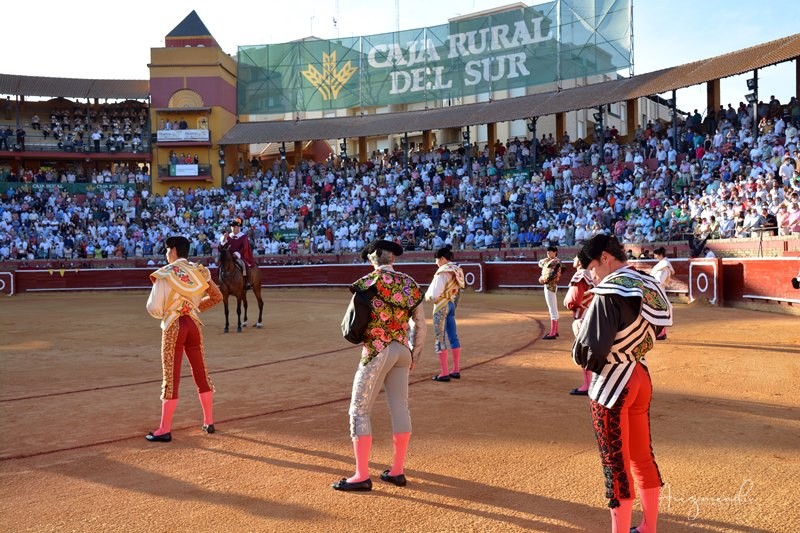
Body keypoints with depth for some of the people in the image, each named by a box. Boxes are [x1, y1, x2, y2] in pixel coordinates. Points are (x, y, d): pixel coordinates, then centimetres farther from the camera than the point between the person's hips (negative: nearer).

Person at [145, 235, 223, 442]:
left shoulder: (165, 274, -10)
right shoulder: (199, 272, 4)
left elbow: (154, 309, -11)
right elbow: (217, 296, 10)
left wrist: (163, 313, 11)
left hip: (173, 327, -4)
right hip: (193, 324, 4)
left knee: (171, 378, 0)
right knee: (201, 373, 13)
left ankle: (165, 430, 5)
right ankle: (209, 422, 22)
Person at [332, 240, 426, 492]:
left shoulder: (375, 279, -11)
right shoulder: (410, 283, 6)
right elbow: (420, 324, 9)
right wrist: (414, 355, 18)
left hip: (377, 351, -6)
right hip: (403, 350, 6)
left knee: (359, 411, 2)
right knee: (400, 408, 12)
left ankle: (362, 476, 3)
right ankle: (397, 471, 20)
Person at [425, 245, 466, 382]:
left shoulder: (442, 272, -20)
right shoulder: (457, 271, 5)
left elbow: (434, 294, -22)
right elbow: (458, 290, 12)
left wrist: (427, 296, -2)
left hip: (441, 306, -8)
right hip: (452, 304, 8)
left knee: (440, 339, -1)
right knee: (453, 337, 14)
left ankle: (444, 373, 2)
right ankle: (456, 370, 21)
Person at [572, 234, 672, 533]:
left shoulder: (610, 292, -21)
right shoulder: (648, 287, 3)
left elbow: (593, 348, -26)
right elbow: (651, 332, 11)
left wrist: (580, 352, -5)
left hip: (612, 384, -8)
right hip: (640, 378, 8)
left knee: (616, 464, 5)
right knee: (642, 457, 19)